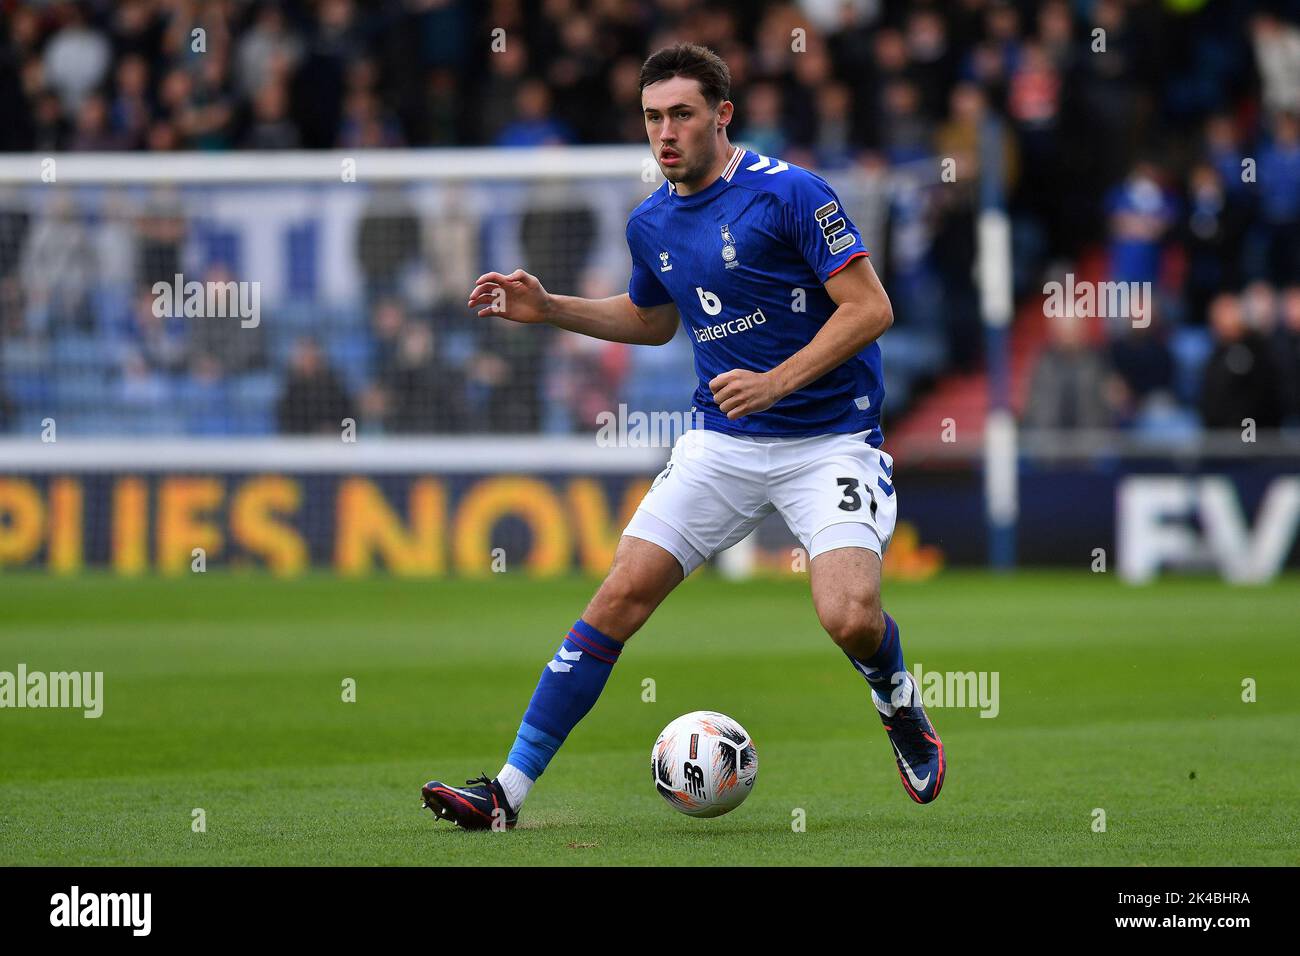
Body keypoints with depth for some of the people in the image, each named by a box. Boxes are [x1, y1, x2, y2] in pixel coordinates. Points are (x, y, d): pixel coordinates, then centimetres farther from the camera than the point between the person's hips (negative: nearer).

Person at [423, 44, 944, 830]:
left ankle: (899, 705, 14)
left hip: (831, 437, -5)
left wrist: (776, 381, -23)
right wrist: (547, 309, 14)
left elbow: (871, 308, -14)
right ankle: (510, 789, -6)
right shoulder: (651, 224, 8)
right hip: (723, 442, 5)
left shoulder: (789, 194, -13)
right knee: (622, 594, -7)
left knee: (851, 620, -23)